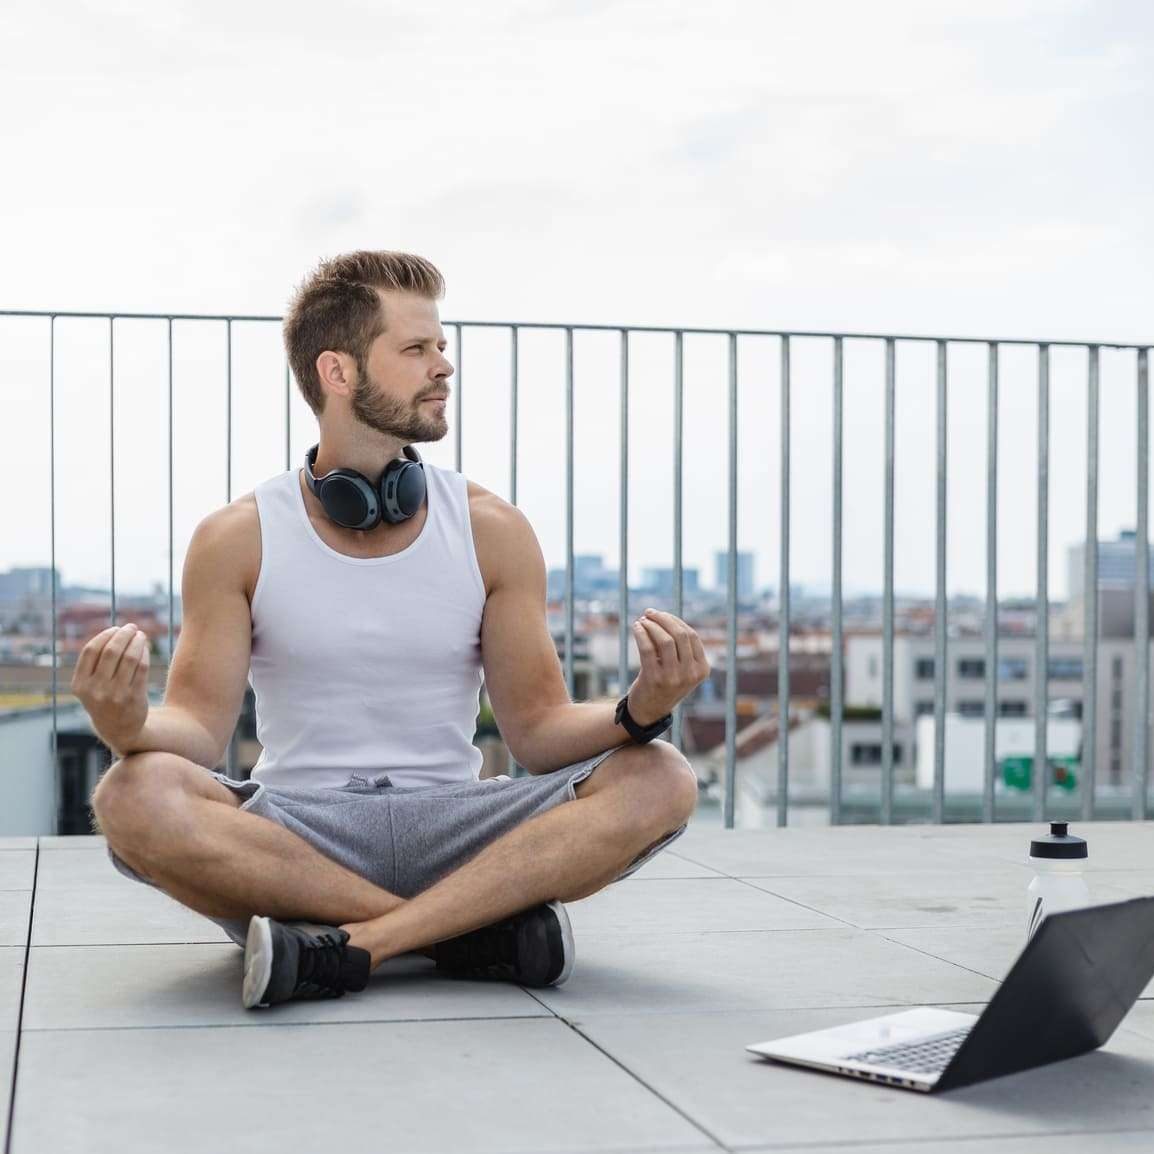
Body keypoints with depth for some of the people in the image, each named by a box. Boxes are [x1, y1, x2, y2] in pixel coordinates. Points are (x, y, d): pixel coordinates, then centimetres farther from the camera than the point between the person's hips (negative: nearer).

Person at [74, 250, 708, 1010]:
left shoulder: (493, 531, 3)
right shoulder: (237, 539, 0)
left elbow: (538, 729, 1)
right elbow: (202, 728, -4)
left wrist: (638, 712, -21)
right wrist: (131, 728, -28)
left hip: (450, 831, 1)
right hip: (293, 836, -1)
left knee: (659, 782, -23)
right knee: (135, 798, -33)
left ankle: (350, 945, -29)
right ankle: (483, 926, -25)